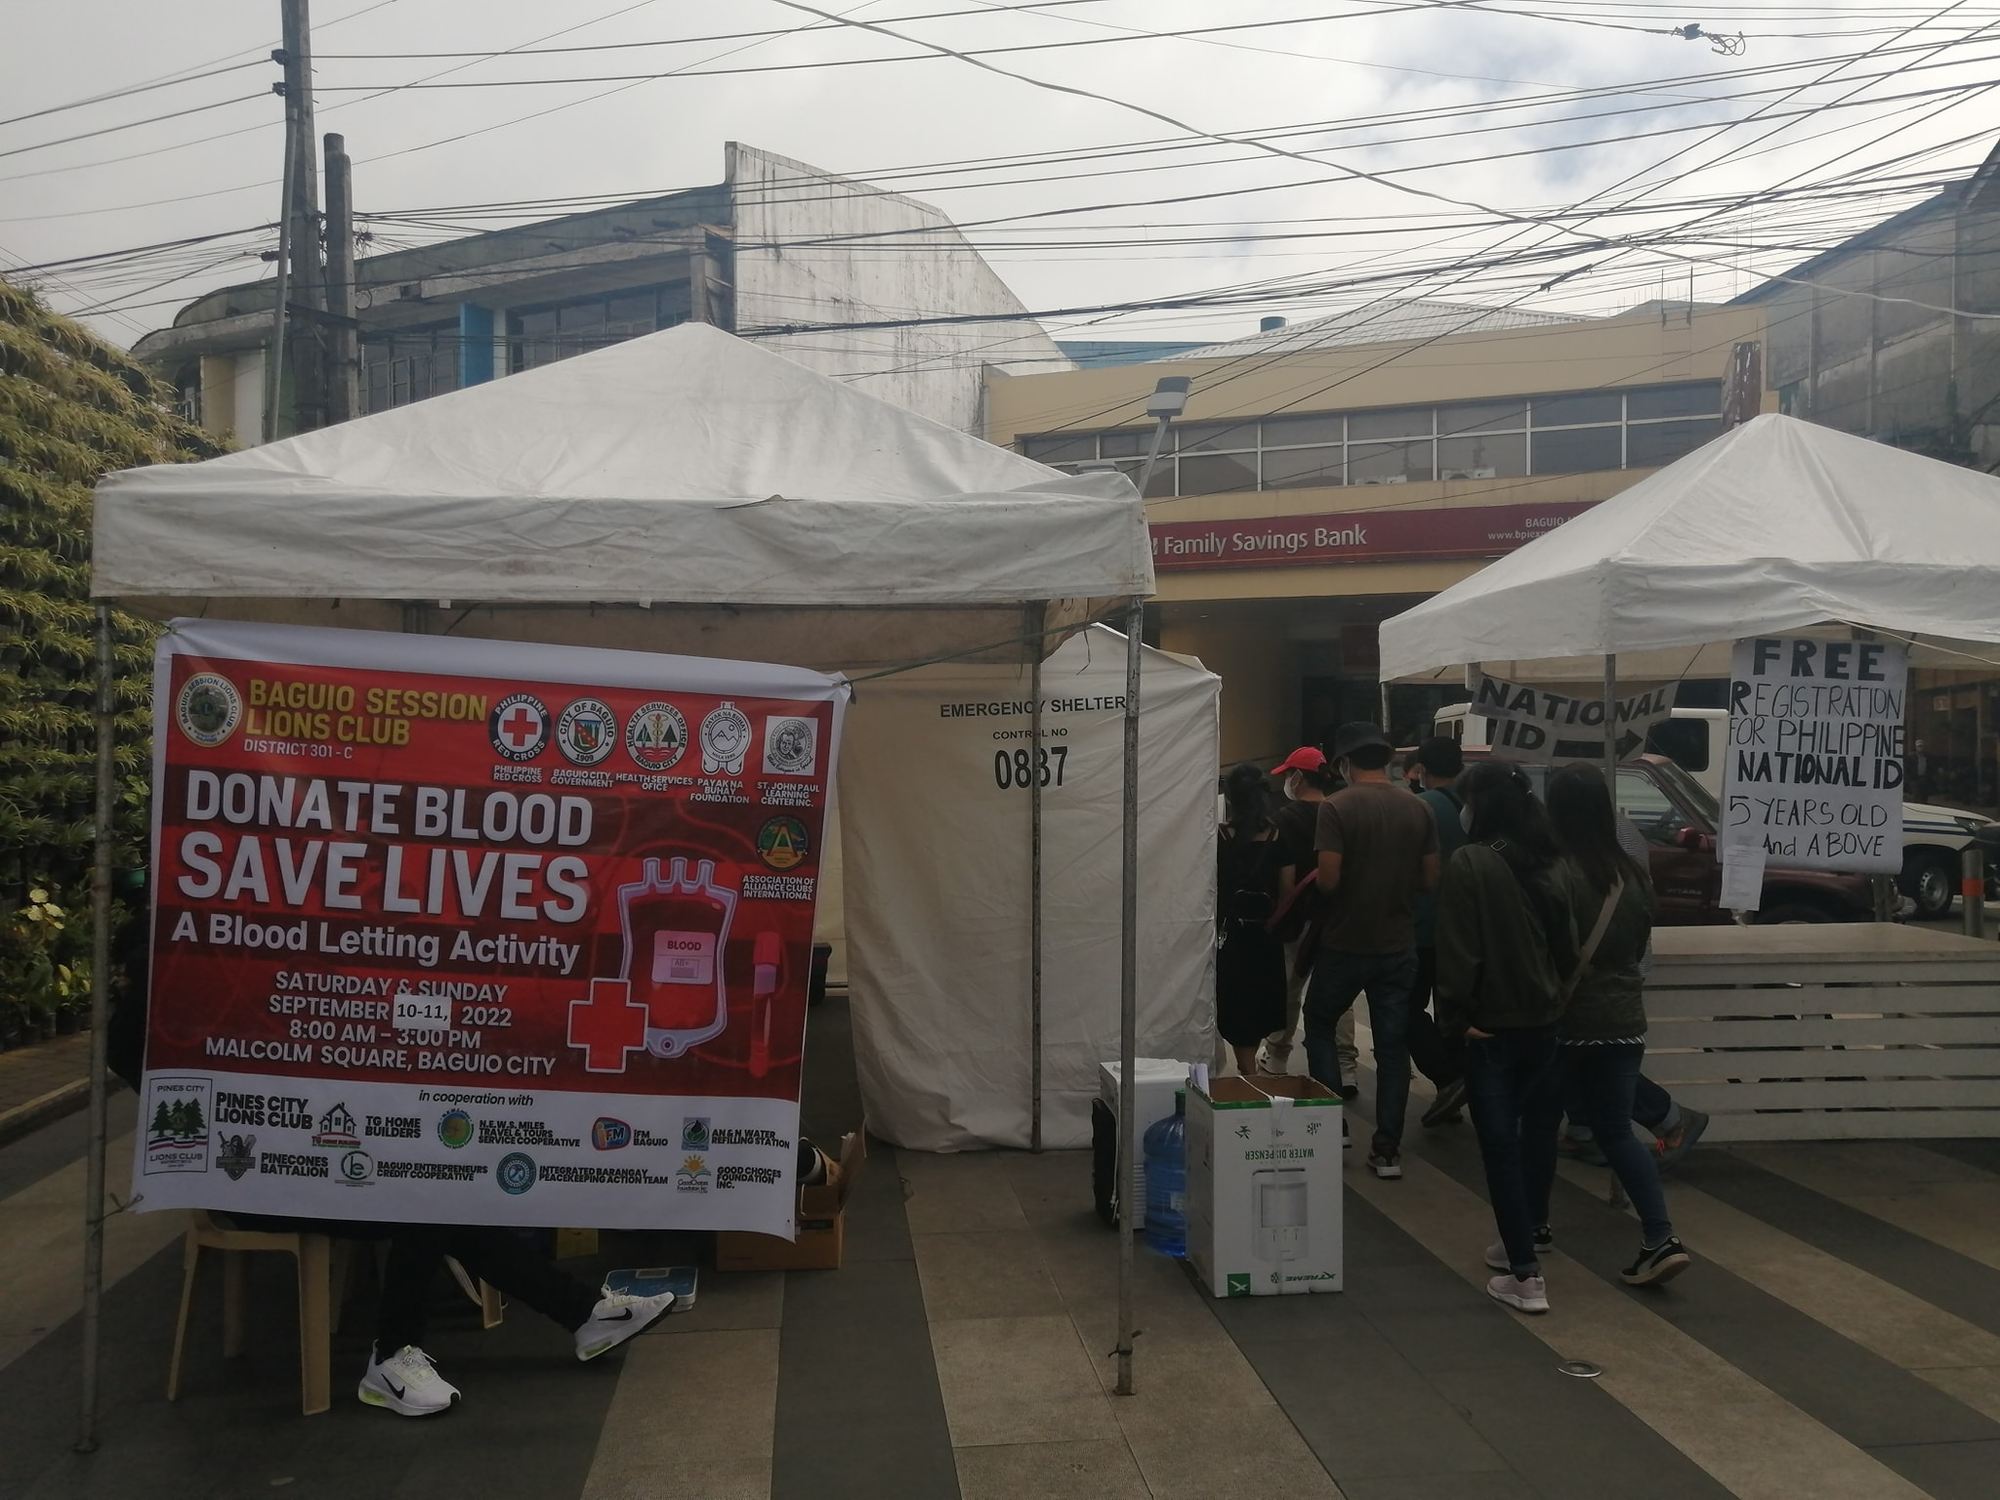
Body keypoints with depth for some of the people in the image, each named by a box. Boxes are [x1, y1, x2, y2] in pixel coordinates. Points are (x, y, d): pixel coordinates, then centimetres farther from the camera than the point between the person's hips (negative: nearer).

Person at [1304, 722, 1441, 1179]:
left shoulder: (1336, 807, -14)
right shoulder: (1418, 809, 1)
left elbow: (1328, 879, -19)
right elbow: (1430, 880, 3)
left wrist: (1312, 879, 3)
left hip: (1345, 944, -4)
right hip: (1399, 945, 4)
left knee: (1319, 1025, 16)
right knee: (1393, 1043, 8)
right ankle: (1387, 1149, 11)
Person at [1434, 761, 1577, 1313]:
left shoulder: (1471, 862, -15)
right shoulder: (1548, 867, 5)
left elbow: (1457, 949, -17)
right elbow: (1567, 947, 11)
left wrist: (1455, 1016, -10)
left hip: (1491, 1027, -6)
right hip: (1543, 1023, 7)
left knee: (1500, 1147, 0)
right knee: (1531, 1134, 21)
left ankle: (1526, 1277, 0)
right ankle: (1521, 1238, 35)